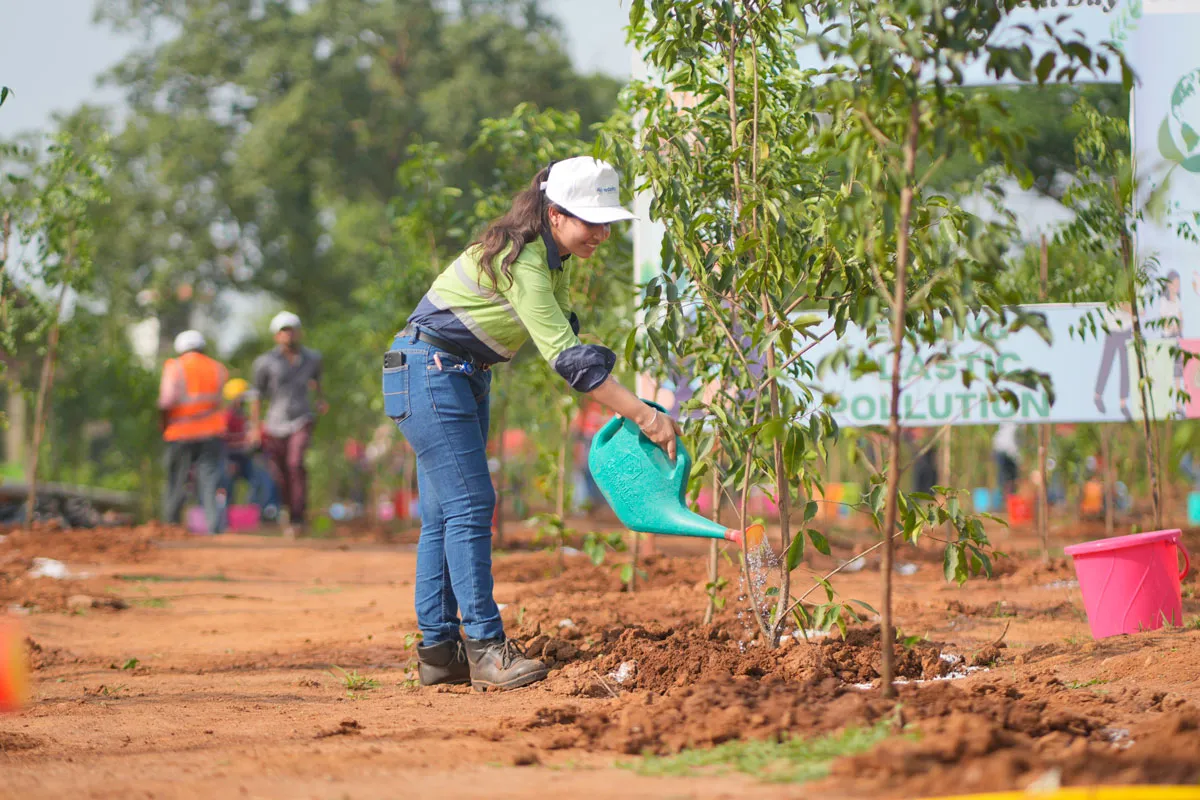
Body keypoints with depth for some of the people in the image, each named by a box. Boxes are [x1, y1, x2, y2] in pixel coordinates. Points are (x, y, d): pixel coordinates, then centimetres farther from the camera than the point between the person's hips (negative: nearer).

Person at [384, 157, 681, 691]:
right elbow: (564, 356, -30)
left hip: (465, 376, 10)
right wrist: (644, 416, -30)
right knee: (469, 506, -14)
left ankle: (438, 651, 7)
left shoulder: (553, 257, 5)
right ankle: (486, 649, -15)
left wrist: (623, 405, -7)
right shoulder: (520, 262, -25)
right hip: (427, 371, -10)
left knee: (445, 513, 6)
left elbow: (567, 342, 6)